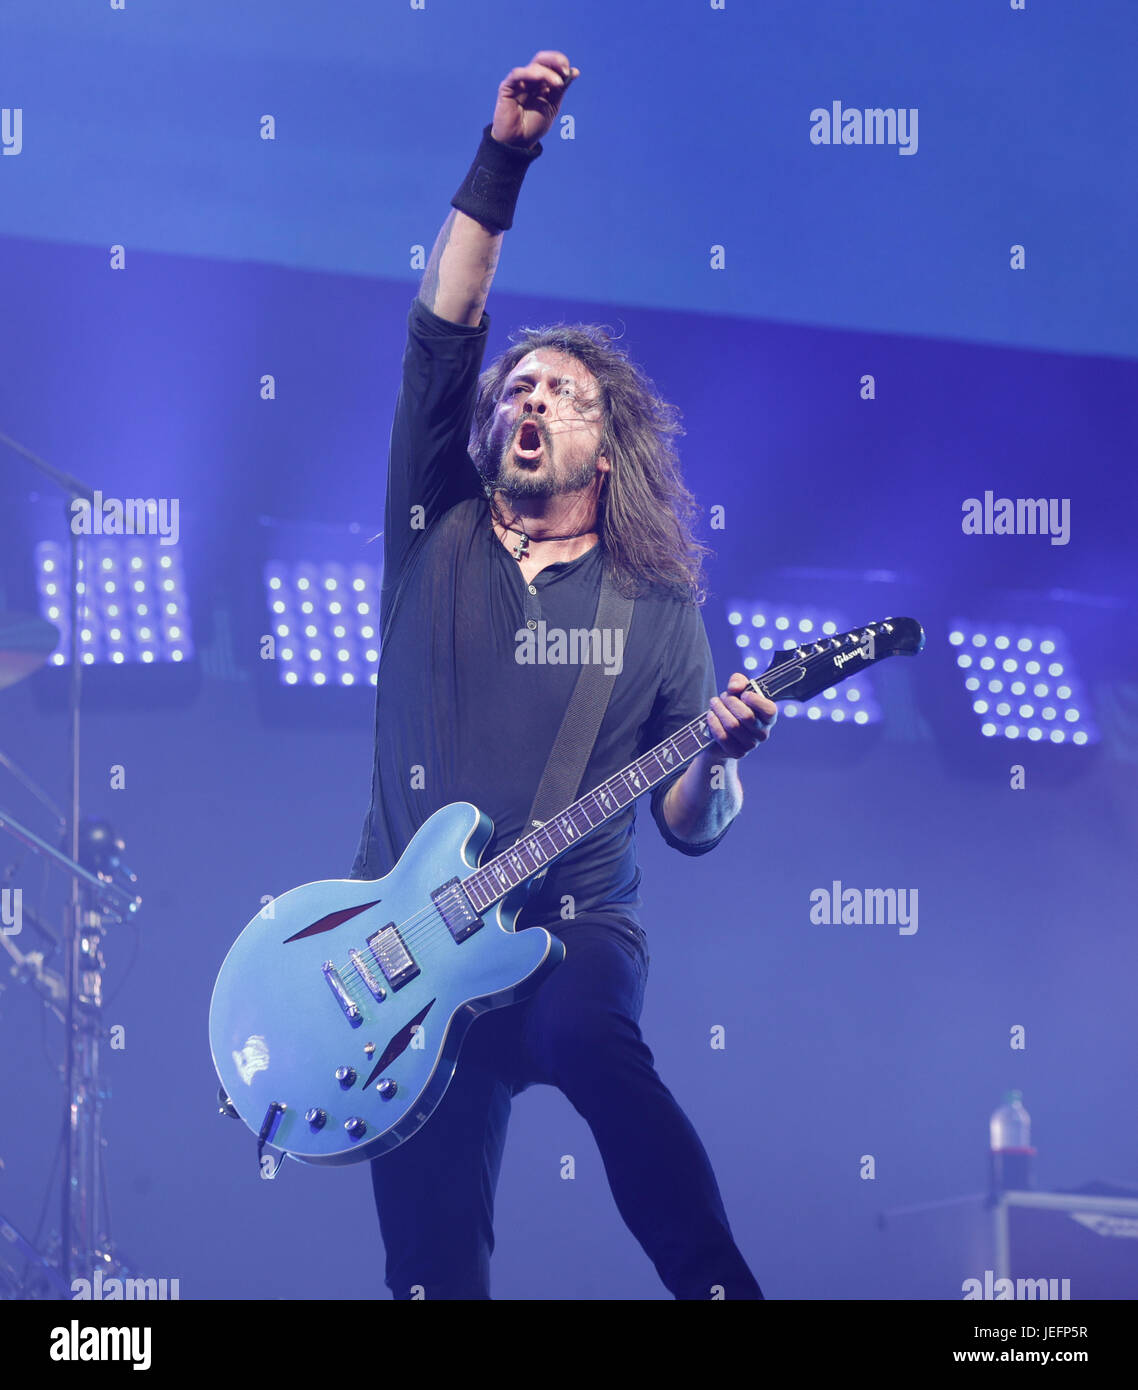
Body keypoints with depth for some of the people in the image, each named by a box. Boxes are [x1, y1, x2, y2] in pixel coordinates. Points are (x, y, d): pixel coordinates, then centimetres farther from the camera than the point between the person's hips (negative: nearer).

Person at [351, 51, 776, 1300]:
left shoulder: (657, 609, 9)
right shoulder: (435, 536, 11)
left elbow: (690, 824, 7)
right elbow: (440, 332, 1)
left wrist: (719, 757, -15)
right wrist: (504, 158, -6)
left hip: (573, 927, -2)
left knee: (590, 1046, -37)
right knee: (431, 1255, -6)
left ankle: (721, 1288, -29)